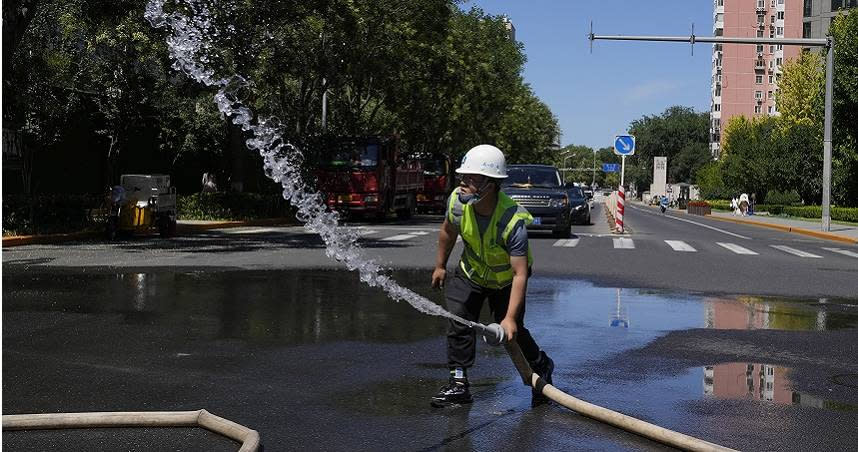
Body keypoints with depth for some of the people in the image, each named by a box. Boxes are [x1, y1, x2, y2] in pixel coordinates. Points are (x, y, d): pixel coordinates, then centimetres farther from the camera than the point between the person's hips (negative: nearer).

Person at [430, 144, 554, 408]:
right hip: (471, 272, 4)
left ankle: (541, 368, 32)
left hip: (506, 279, -3)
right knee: (459, 320, -13)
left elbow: (520, 274, -38)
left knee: (512, 332, 2)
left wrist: (510, 317, -44)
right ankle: (459, 384, -3)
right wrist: (440, 265, 10)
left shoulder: (514, 221, -39)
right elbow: (448, 232, 0)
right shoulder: (458, 201, -25)